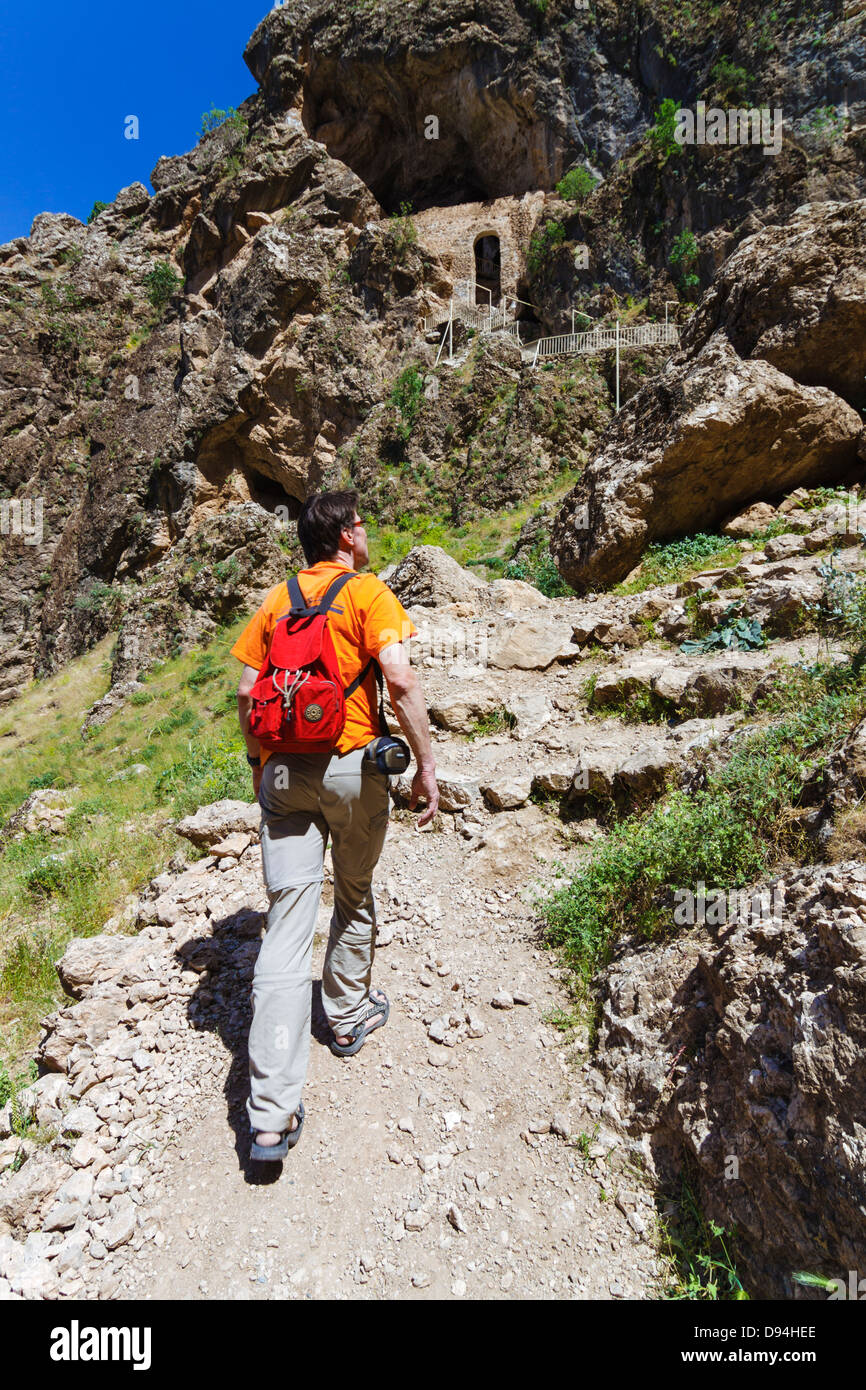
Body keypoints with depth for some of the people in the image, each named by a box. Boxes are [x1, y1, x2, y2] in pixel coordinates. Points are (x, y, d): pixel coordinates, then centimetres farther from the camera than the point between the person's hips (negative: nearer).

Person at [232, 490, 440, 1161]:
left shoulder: (276, 600, 12)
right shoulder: (368, 591, -1)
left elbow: (247, 693, 8)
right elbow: (401, 680, -14)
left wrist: (260, 764, 20)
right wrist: (426, 765, -8)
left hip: (283, 771, 3)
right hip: (352, 765, -3)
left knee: (288, 924, 2)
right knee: (355, 898, 21)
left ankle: (271, 1116, 5)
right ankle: (349, 1016, 42)